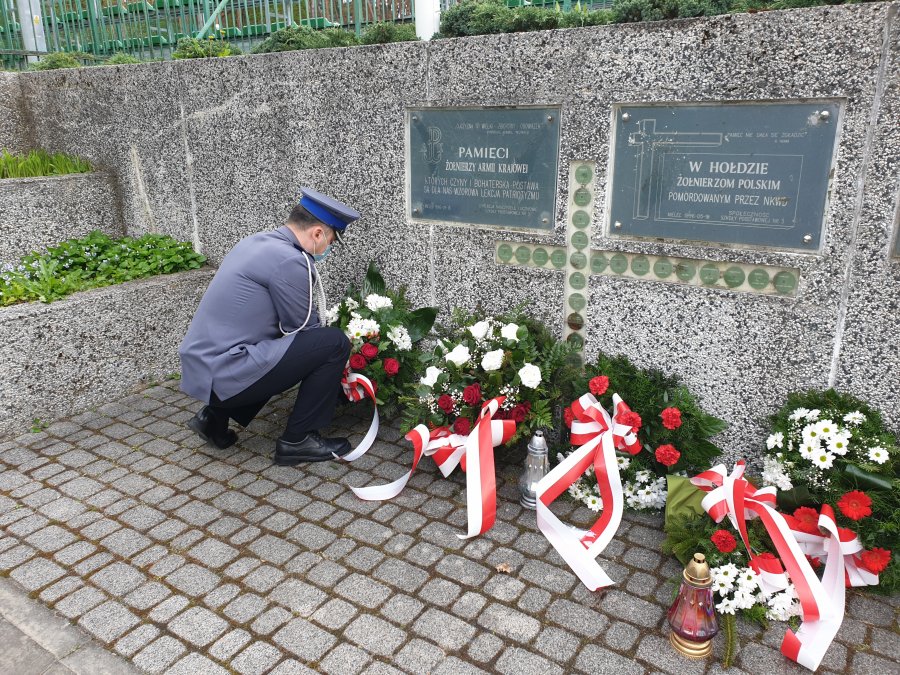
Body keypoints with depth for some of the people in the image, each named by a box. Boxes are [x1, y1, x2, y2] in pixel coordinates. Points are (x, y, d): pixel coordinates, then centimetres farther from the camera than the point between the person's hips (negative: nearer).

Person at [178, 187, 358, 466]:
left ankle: (216, 414, 20)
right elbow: (304, 327, -6)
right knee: (334, 343, -9)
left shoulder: (253, 243, 13)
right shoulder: (289, 260, -16)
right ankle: (297, 440, 1)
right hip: (225, 376, -10)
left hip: (198, 369, 10)